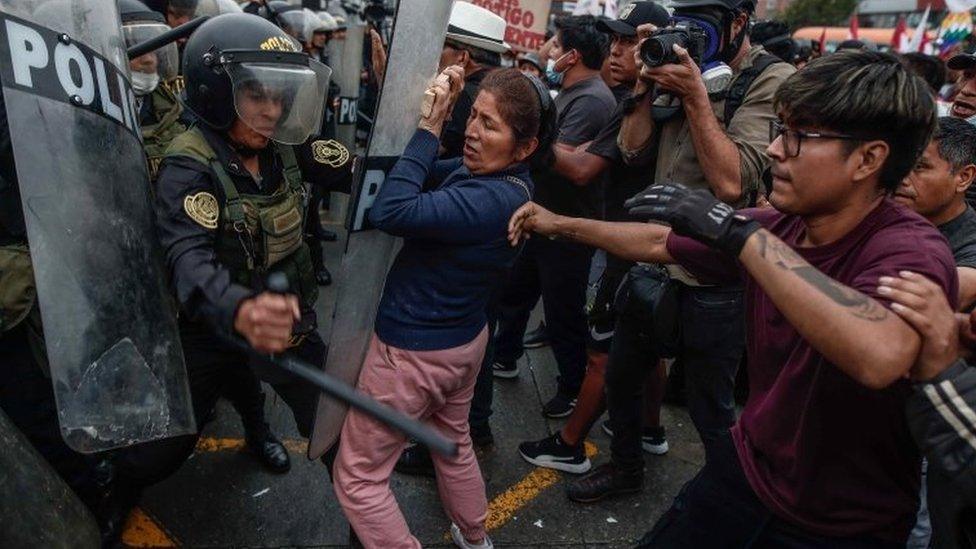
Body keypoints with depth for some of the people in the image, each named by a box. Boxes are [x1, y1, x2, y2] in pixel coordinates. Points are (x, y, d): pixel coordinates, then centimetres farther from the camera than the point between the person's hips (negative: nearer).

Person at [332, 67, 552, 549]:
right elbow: (427, 176, 5)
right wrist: (437, 118, -8)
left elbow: (389, 211, -38)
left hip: (413, 351, -10)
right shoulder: (511, 182, -3)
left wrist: (430, 127, -30)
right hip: (466, 339, 10)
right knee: (454, 443, 31)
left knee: (357, 476, 9)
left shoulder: (488, 199, -32)